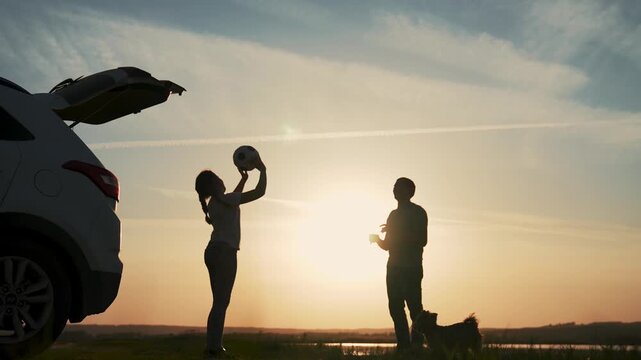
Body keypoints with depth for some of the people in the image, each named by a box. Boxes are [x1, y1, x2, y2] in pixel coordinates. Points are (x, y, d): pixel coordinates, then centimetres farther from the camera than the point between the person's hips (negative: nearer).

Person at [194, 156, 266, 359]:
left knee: (219, 301, 11)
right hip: (224, 252, -10)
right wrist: (262, 170, 6)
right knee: (221, 302, -13)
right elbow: (260, 192, -7)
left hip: (213, 252, 10)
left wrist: (243, 179, 42)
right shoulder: (224, 200, -9)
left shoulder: (213, 203, 17)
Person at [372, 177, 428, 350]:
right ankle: (403, 345, 6)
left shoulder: (418, 212, 0)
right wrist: (378, 239, 4)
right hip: (395, 266, 7)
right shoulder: (394, 214, 20)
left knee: (414, 305, -12)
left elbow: (422, 240, -11)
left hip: (412, 267, -7)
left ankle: (417, 344, -11)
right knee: (395, 306, 2)